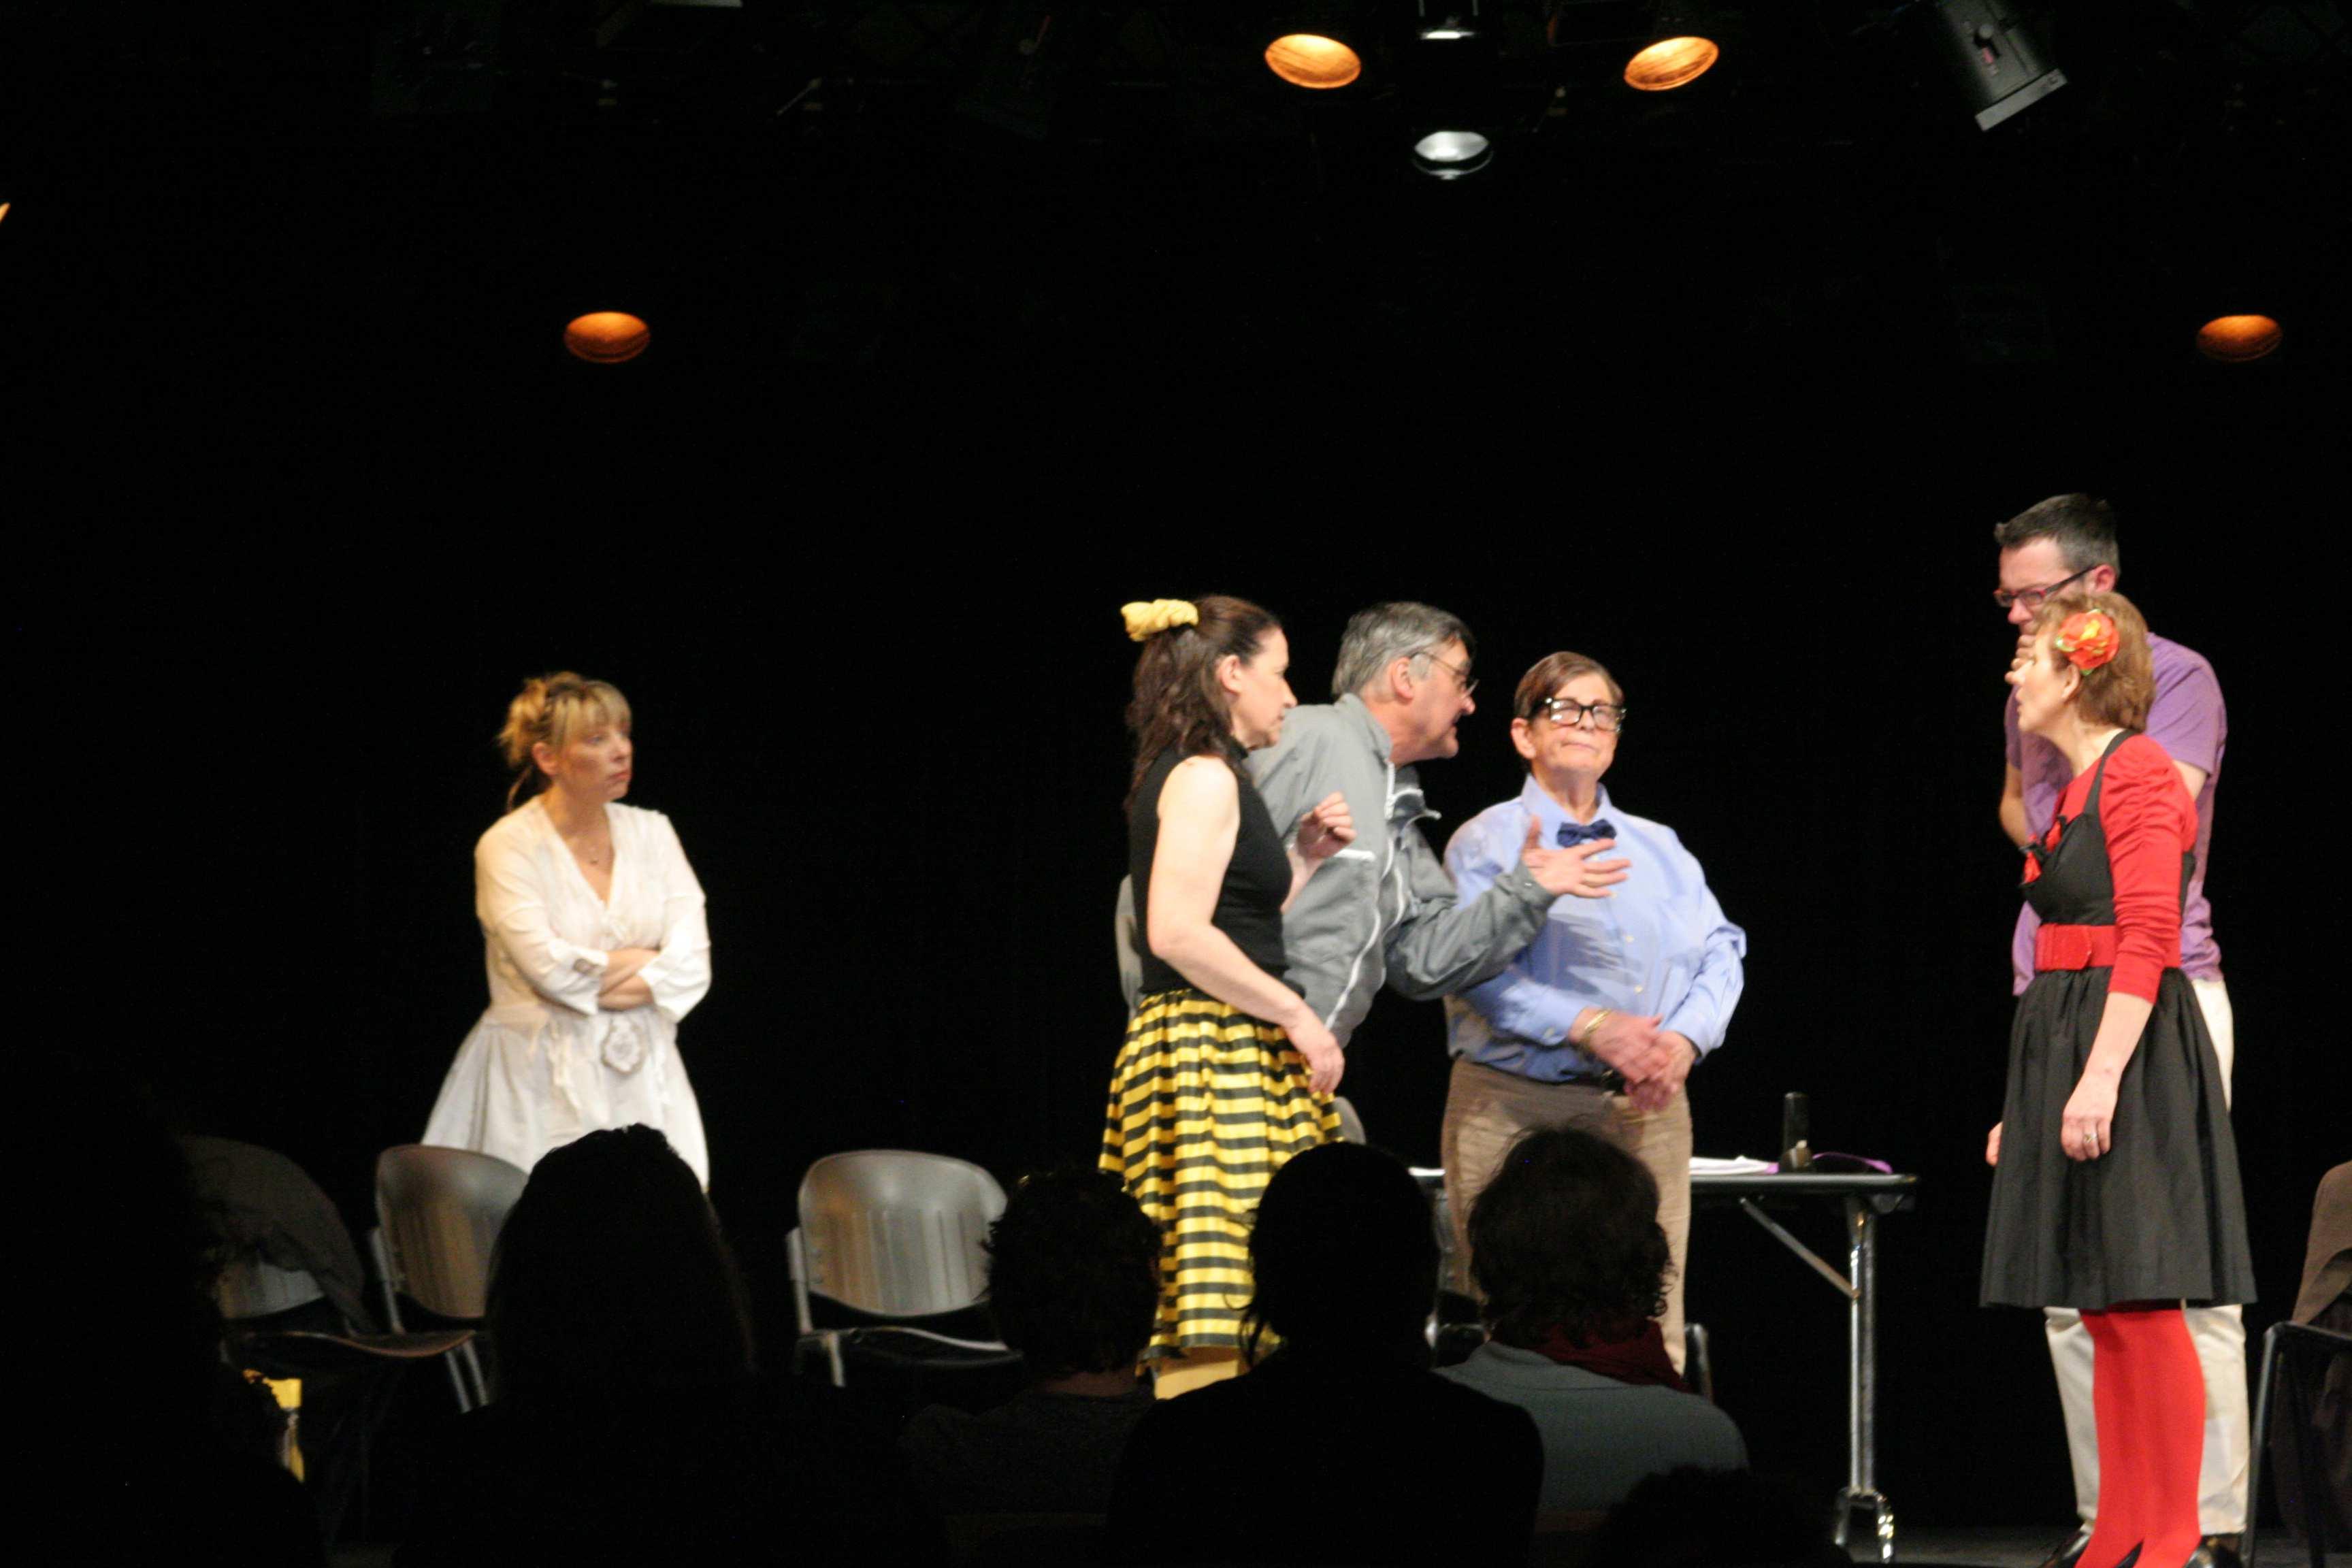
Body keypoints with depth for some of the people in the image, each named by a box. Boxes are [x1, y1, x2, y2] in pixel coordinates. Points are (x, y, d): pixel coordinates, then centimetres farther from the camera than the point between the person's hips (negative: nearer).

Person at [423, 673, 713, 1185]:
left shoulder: (651, 833, 9)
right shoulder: (509, 846, -4)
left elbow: (691, 964, 1)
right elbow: (548, 966, -16)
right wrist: (639, 963, -4)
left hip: (643, 1078, 4)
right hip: (542, 1083, -4)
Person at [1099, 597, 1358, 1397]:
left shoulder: (1202, 780, 22)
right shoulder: (1204, 777, -7)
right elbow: (1178, 934, -18)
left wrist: (1303, 858, 18)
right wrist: (1297, 1015, -13)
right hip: (1216, 1053, -10)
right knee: (1219, 1334, -15)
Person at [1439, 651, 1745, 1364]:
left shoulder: (1659, 847, 21)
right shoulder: (1489, 841, 5)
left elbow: (1720, 956, 14)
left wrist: (1684, 1038, -7)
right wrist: (1591, 1027, -19)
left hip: (1647, 1113, 4)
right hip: (1517, 1110, -4)